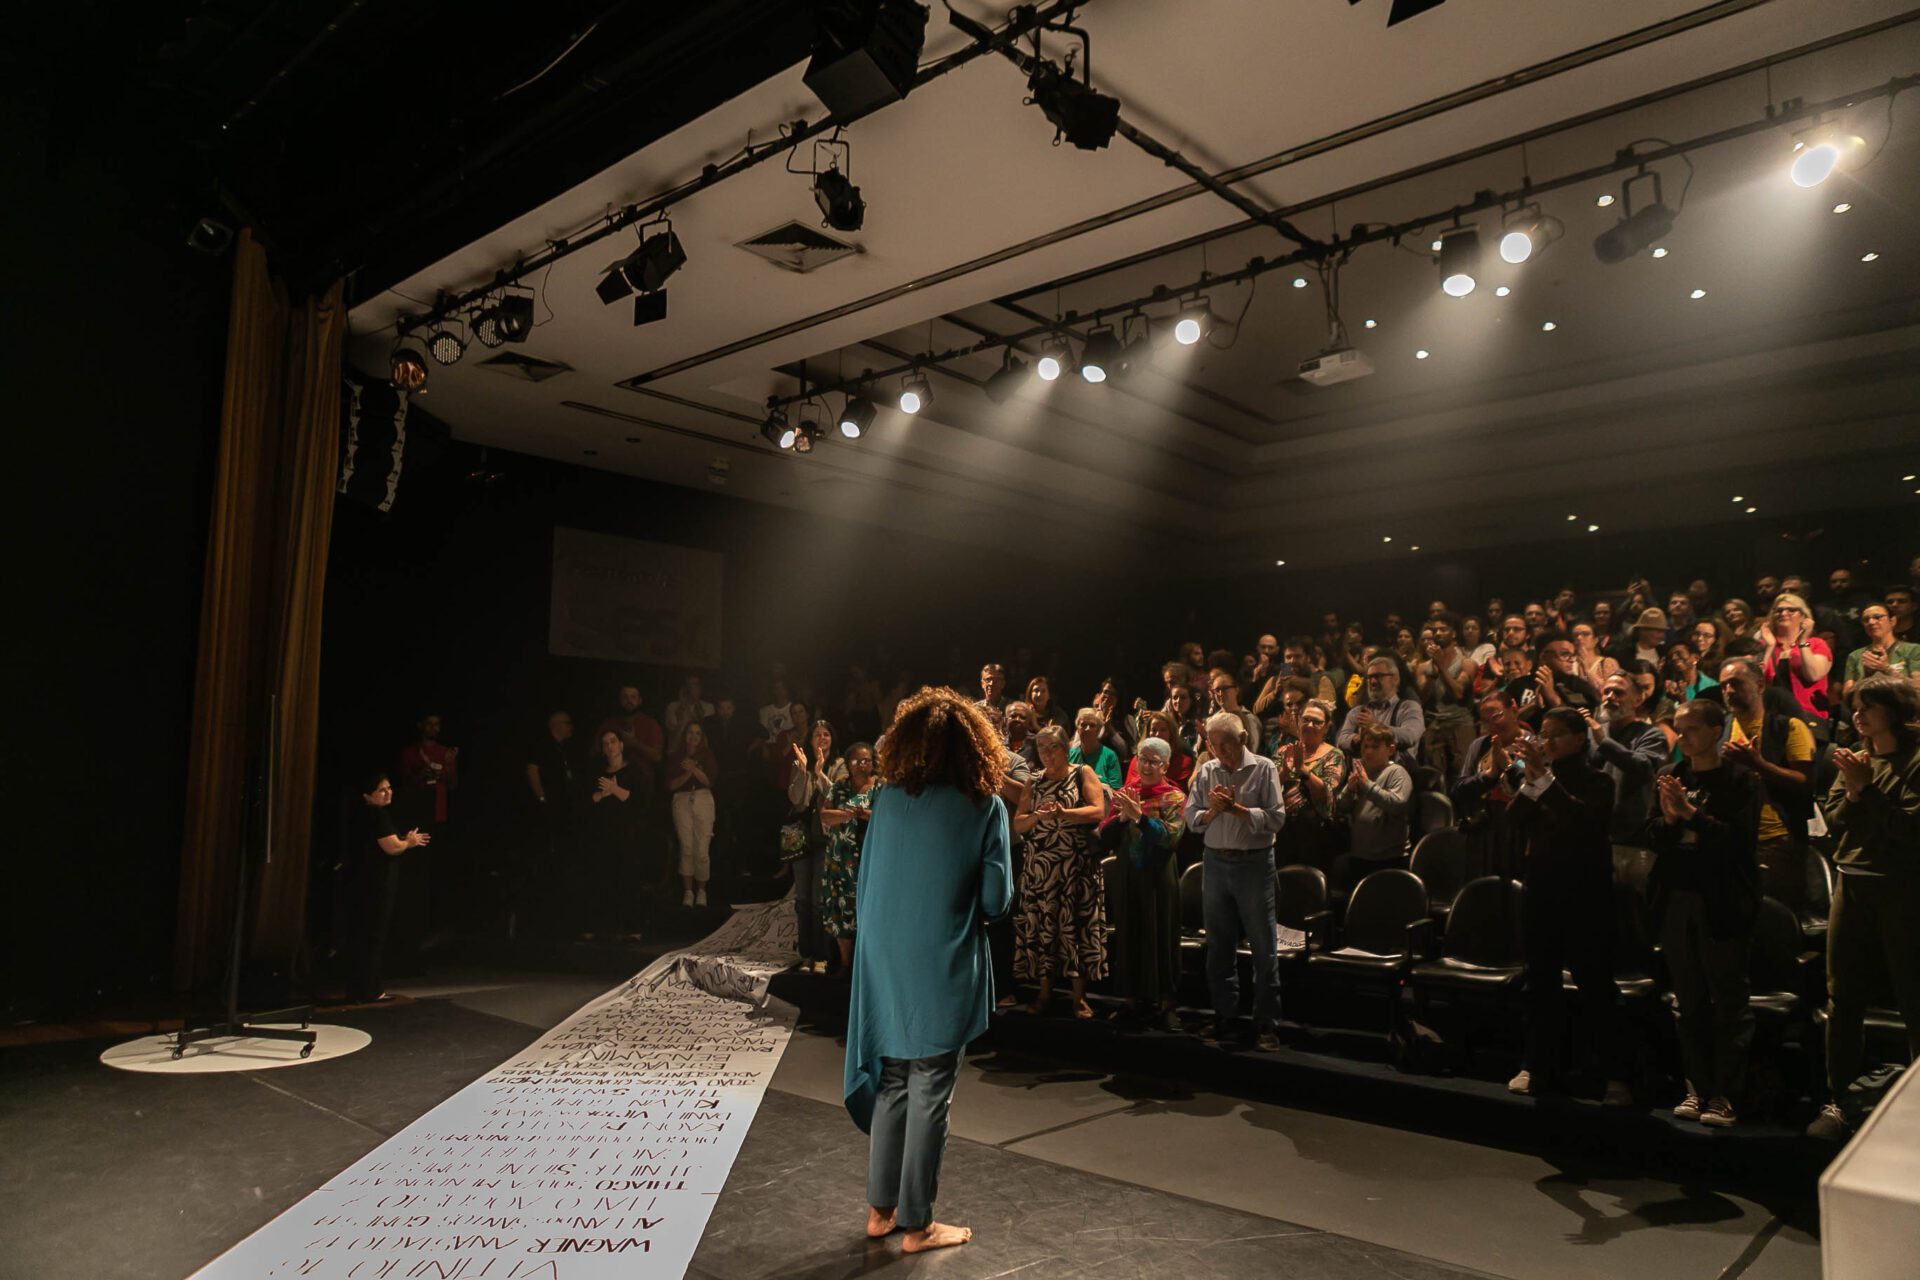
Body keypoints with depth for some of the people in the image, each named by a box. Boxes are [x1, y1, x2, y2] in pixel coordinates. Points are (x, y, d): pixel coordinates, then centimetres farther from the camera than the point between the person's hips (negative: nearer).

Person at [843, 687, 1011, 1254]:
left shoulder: (887, 798, 0)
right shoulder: (984, 805, -9)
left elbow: (864, 888, 4)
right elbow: (995, 899, -9)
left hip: (884, 963, 4)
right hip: (943, 971, -4)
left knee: (890, 1084, 17)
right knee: (929, 1093, 6)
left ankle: (881, 1208, 27)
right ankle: (917, 1224, 16)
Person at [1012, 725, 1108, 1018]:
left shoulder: (1083, 773, 3)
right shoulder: (1034, 781, 11)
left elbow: (1099, 810, -9)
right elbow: (1017, 824, 6)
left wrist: (1064, 813, -22)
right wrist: (1037, 815, -14)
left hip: (1077, 865, -3)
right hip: (1040, 864, 3)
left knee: (1076, 924, -2)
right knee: (1040, 924, 3)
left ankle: (1079, 996, 7)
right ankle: (1044, 991, 15)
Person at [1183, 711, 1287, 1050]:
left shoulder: (1263, 768, -7)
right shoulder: (1206, 772, 5)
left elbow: (1276, 818, -13)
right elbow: (1190, 817, 4)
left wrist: (1236, 808, -19)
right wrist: (1213, 810, -14)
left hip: (1254, 862, -4)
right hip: (1216, 862, 4)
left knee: (1263, 947, 2)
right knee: (1219, 944, 12)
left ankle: (1266, 1024, 11)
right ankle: (1225, 1015, 25)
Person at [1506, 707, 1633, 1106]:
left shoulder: (1596, 781, -3)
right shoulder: (1537, 775, 9)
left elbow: (1585, 820, -22)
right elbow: (1514, 820, -3)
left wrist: (1545, 778, -25)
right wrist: (1530, 782, -17)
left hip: (1584, 894, -5)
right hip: (1541, 890, 5)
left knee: (1594, 984, -3)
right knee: (1540, 981, 9)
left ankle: (1614, 1075, 5)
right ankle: (1540, 1067, 18)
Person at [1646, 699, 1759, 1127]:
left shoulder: (1740, 780, -4)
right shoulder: (1669, 777, 10)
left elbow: (1742, 838, -15)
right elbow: (1652, 838, 7)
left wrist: (1691, 812, -20)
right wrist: (1668, 817, -13)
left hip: (1721, 903, -4)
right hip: (1675, 900, 5)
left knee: (1728, 1002, 1)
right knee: (1689, 1003, 10)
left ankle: (1724, 1094, 7)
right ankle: (1697, 1087, 17)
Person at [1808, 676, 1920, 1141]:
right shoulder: (1856, 759, 12)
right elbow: (1834, 822, 8)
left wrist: (1866, 790, -12)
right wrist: (1853, 792, -9)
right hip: (1852, 885, 6)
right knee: (1843, 999, 8)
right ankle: (1838, 1100, 16)